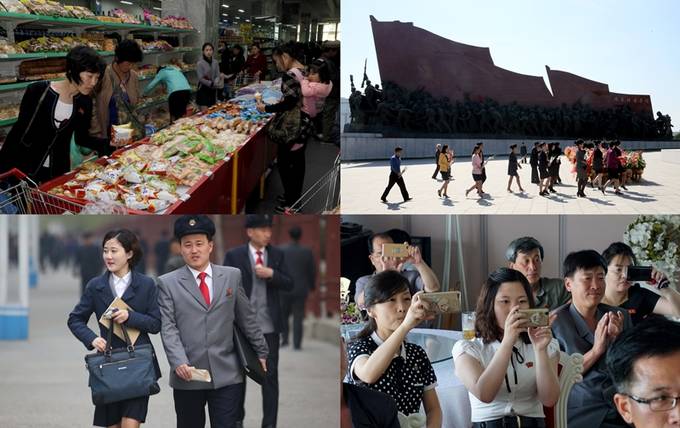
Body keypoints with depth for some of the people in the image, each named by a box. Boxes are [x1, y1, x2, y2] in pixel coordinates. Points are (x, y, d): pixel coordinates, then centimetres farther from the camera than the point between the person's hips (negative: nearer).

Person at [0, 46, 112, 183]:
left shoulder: (84, 102, -2)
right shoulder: (38, 92, -16)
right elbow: (19, 130, -9)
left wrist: (109, 143, -7)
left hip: (59, 172, 4)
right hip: (24, 169, -4)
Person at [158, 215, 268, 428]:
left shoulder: (232, 276, 9)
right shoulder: (168, 283, 3)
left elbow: (247, 318, 15)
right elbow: (168, 328, -4)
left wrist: (261, 352, 19)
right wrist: (179, 363, -16)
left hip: (227, 375, 1)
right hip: (187, 374, -1)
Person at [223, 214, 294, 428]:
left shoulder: (277, 255, 6)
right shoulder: (234, 255, -2)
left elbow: (288, 285, 3)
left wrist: (271, 274, -15)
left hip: (269, 325, 1)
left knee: (270, 375, 0)